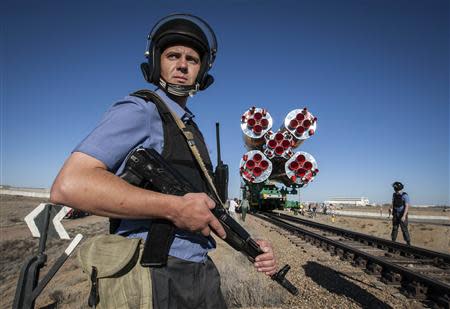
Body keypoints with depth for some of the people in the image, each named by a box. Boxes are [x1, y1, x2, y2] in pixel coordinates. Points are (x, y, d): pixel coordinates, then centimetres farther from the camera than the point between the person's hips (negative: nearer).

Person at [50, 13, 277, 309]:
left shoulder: (193, 129, 15)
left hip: (203, 274, 8)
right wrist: (176, 207, -23)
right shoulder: (140, 110, -9)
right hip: (156, 279, -7)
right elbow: (69, 185, -22)